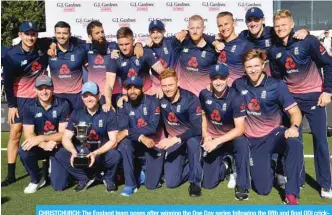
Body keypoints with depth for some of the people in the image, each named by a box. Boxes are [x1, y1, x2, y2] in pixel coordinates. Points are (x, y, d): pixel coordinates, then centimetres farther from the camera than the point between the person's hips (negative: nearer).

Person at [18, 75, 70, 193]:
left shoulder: (63, 105, -14)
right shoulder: (30, 107, -9)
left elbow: (63, 134, -16)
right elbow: (28, 135, -15)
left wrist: (41, 138, -30)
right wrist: (44, 145, -35)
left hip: (59, 147, -2)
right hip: (41, 146, 2)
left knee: (58, 185, -14)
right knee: (23, 151, -31)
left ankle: (54, 166, 23)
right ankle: (37, 179, -2)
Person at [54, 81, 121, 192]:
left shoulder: (109, 113, -11)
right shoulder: (77, 113, -3)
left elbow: (113, 141, -17)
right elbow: (66, 138, -6)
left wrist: (96, 153, -33)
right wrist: (74, 152, -28)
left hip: (103, 153, -2)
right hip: (83, 153, 3)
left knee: (115, 155, -35)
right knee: (60, 155, -21)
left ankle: (109, 179, 0)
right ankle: (85, 178, 3)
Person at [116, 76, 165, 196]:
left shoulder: (152, 102, -14)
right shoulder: (123, 106, -5)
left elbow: (152, 127, -24)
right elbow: (122, 130, -16)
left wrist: (128, 132, -29)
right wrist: (141, 137, -32)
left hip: (154, 143, -2)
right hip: (136, 143, 2)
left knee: (151, 185, -9)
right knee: (124, 143, -33)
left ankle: (146, 169, 27)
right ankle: (130, 184, -18)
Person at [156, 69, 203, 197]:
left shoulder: (190, 99, -21)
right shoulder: (160, 99, -10)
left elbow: (197, 129, -29)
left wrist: (175, 139, -40)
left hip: (191, 137, -2)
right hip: (172, 141, 3)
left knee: (192, 141, -40)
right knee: (171, 182, -11)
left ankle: (195, 181, -19)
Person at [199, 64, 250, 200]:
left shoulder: (236, 98, -21)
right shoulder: (204, 94, -9)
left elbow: (240, 129, -26)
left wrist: (217, 141, -34)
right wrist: (205, 136, -7)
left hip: (231, 138, -3)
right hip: (212, 140, 3)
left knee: (242, 143, -40)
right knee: (208, 183, -5)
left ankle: (242, 185, -20)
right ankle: (225, 164, 27)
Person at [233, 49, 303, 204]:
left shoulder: (277, 85, -10)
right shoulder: (238, 85, -4)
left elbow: (295, 111, -13)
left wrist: (294, 127, -32)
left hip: (273, 134, -1)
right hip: (253, 140, 1)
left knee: (295, 144, -38)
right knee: (263, 189, -7)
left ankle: (291, 194, -23)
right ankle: (268, 165, 28)